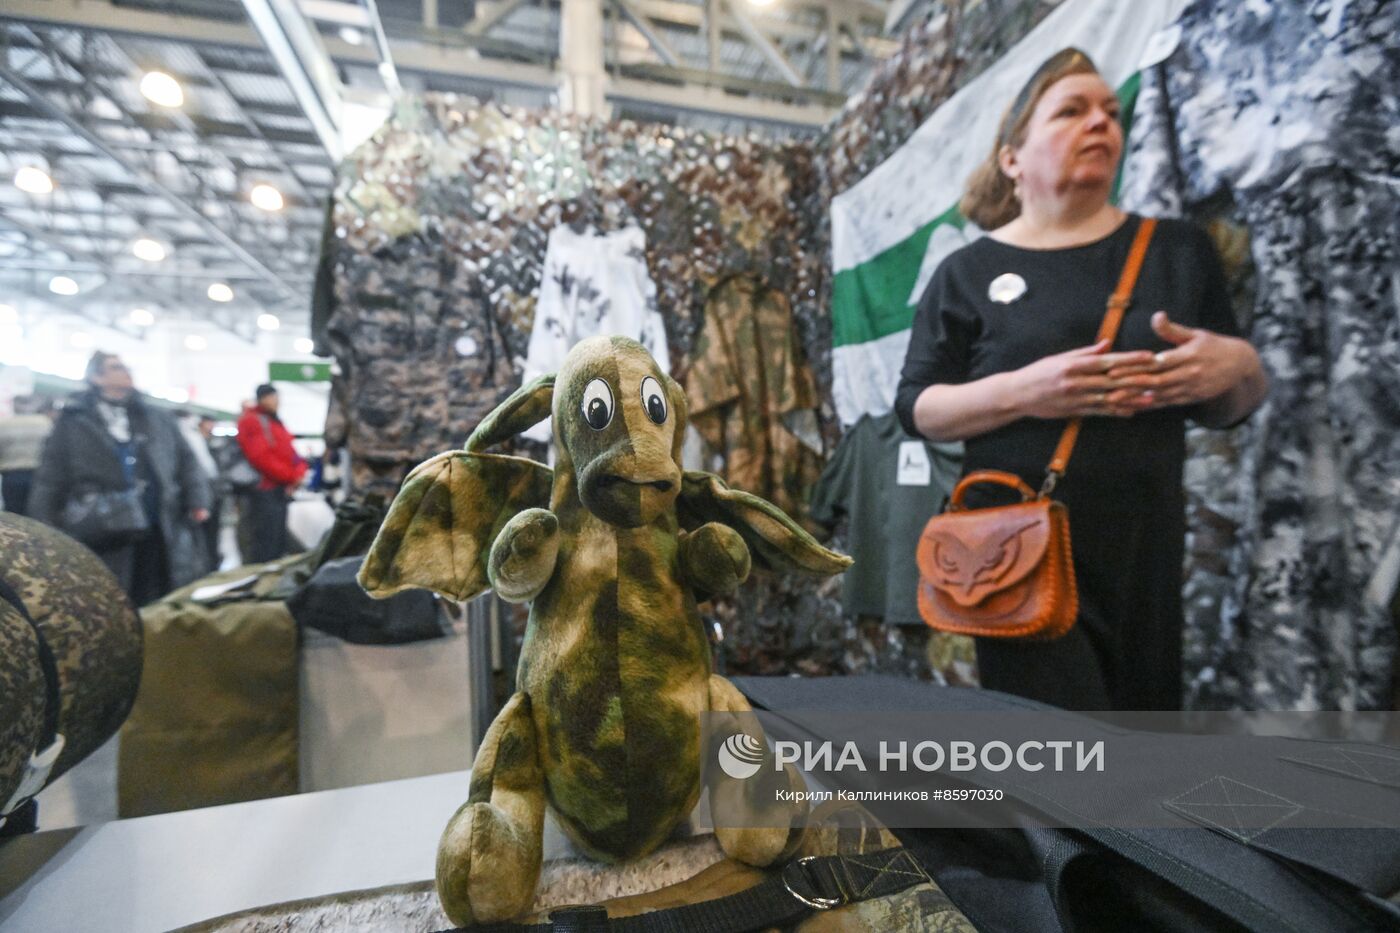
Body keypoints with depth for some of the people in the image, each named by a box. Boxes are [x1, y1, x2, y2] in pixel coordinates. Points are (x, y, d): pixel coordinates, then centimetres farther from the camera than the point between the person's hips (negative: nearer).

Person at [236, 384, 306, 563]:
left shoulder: (275, 421, 20)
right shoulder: (251, 421, -7)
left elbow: (288, 451, 18)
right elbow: (260, 457, -18)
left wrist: (299, 470, -2)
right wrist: (290, 475, -16)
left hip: (280, 489, 9)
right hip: (264, 490, -9)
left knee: (278, 542, 14)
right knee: (263, 546, -9)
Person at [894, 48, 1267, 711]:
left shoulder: (1177, 248, 10)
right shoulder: (970, 272, 1)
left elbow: (1228, 410, 15)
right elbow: (916, 409, -5)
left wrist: (1238, 364, -8)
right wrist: (1022, 391, -21)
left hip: (1148, 551, 4)